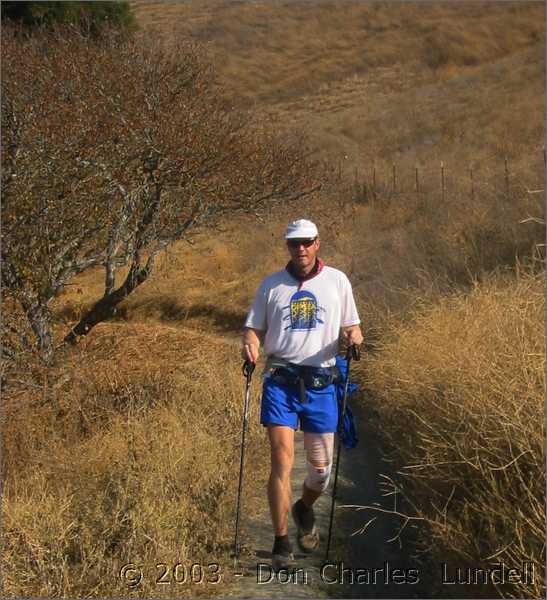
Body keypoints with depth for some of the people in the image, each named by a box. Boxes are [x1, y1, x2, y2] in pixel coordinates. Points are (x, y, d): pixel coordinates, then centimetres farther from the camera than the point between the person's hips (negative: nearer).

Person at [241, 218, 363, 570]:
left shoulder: (337, 281, 7)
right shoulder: (272, 285, 7)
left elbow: (351, 326, 14)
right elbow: (254, 328, 11)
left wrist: (354, 335, -10)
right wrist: (251, 345, -11)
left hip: (320, 383, 1)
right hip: (280, 381, -1)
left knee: (321, 467, 8)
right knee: (283, 459, -11)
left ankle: (305, 509, 41)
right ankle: (282, 544, -2)